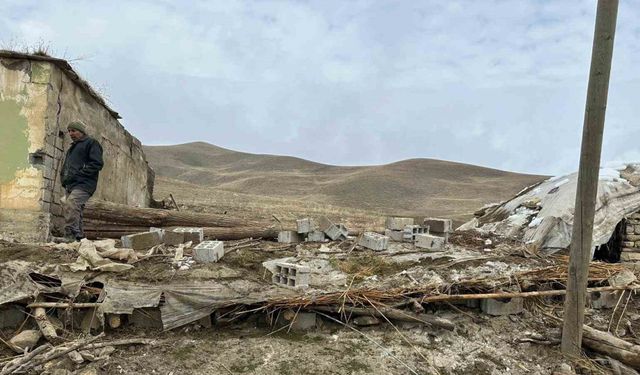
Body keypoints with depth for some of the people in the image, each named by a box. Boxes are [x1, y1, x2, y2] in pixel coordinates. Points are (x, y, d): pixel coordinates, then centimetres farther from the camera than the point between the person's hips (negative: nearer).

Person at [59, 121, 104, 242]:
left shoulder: (91, 143, 2)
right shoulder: (72, 147, 29)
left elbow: (97, 164, -11)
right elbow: (66, 166, 35)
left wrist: (77, 174, -15)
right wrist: (64, 178, 13)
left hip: (84, 184, -9)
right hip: (70, 185, 10)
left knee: (69, 204, -29)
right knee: (75, 212, 8)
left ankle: (70, 238, -32)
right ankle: (79, 239, 14)